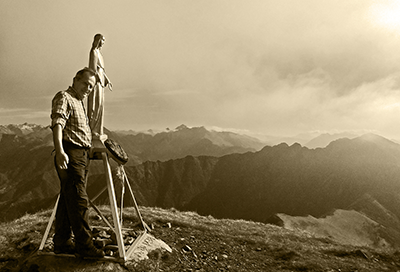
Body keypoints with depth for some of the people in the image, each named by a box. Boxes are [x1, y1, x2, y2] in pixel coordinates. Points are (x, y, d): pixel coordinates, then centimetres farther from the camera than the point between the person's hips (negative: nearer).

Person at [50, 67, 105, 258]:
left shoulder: (79, 103, 24)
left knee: (68, 199, 11)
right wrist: (59, 151, -35)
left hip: (82, 156, 10)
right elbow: (57, 124, -22)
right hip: (70, 155, -10)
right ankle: (84, 244, -6)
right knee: (79, 200, -10)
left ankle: (61, 242, 18)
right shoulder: (63, 97, -6)